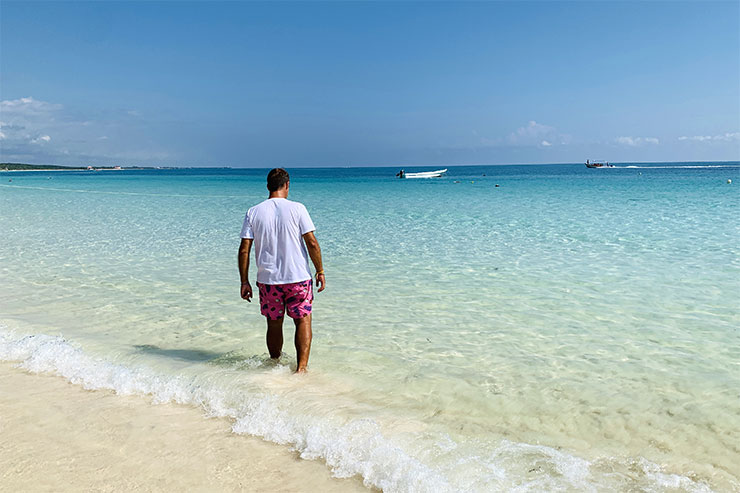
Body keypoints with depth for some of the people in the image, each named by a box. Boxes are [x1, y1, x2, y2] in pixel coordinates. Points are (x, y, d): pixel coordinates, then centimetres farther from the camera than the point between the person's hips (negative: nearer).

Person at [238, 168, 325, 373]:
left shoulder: (253, 213, 0)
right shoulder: (297, 208, -6)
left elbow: (244, 250, -2)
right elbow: (312, 243, -8)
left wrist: (244, 282, 5)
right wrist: (320, 271, 2)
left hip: (268, 280, 2)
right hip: (298, 278, -2)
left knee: (274, 325, 16)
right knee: (303, 320, 11)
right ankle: (301, 367, 4)